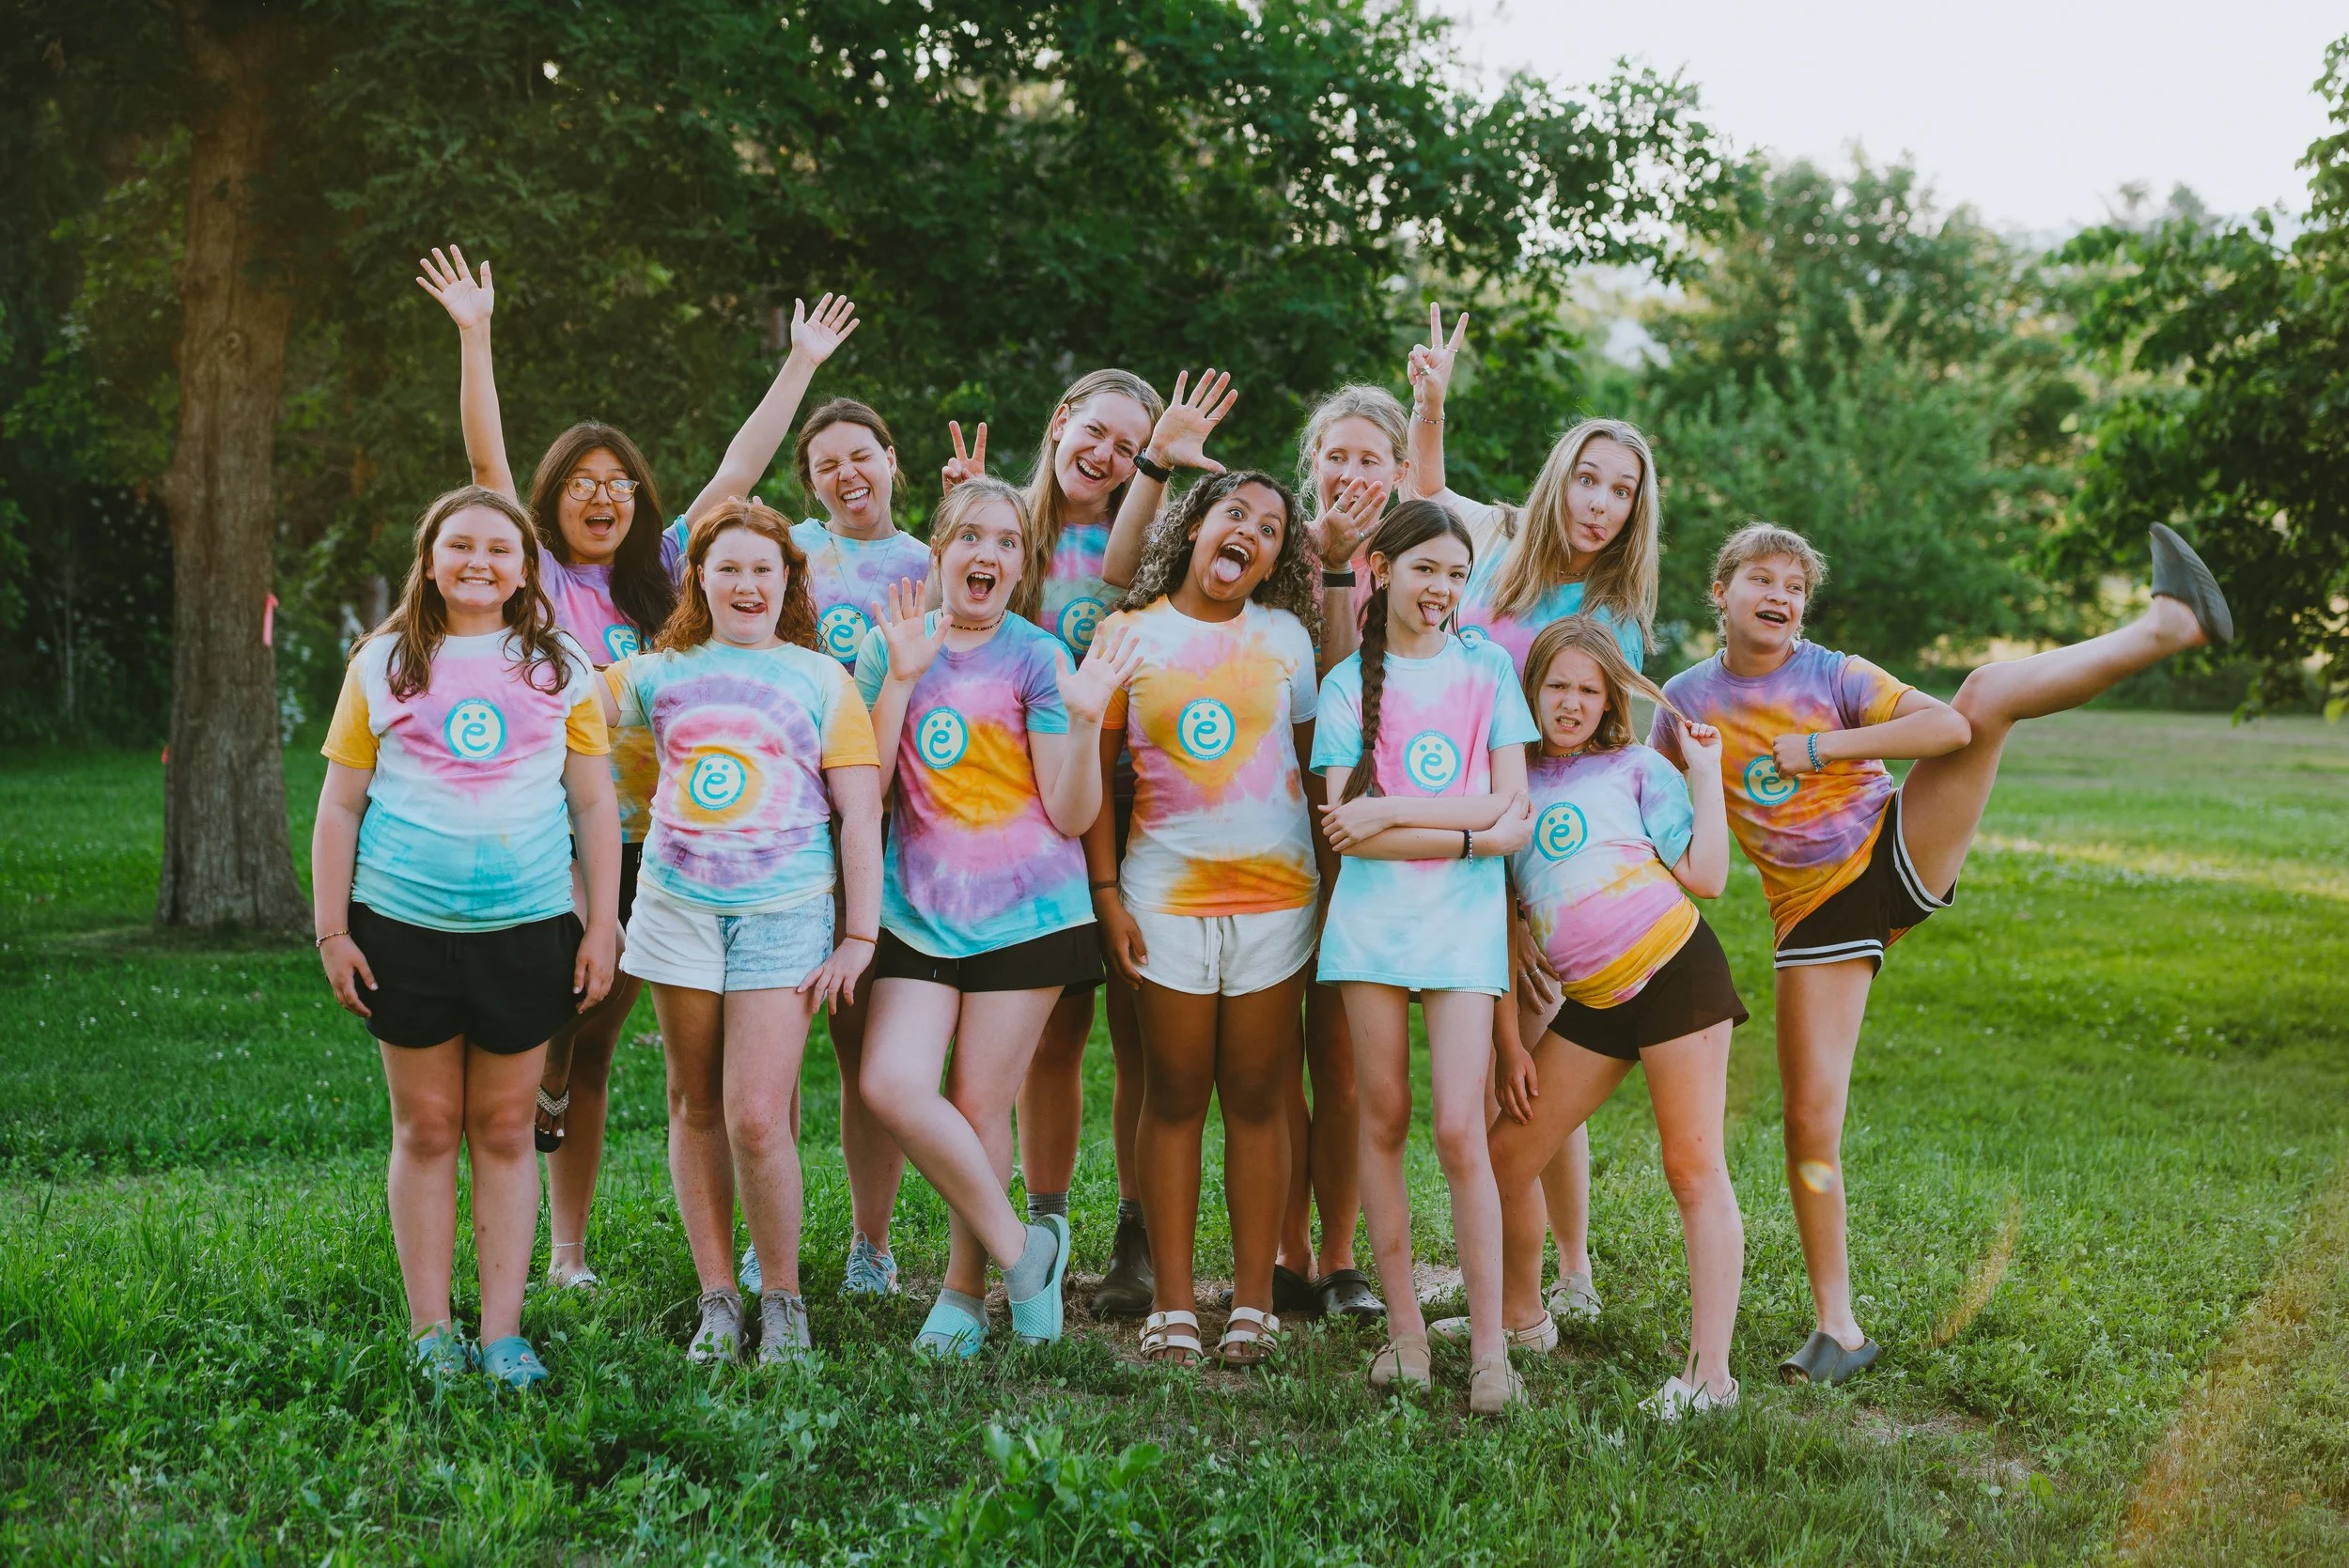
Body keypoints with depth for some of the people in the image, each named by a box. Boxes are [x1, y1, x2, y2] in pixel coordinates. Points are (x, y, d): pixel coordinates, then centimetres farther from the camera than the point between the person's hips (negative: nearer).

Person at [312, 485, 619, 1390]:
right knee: (427, 1127, 5)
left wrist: (602, 926, 3)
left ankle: (503, 1333, 10)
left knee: (505, 1129, 5)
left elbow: (594, 808, 9)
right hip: (405, 930, 0)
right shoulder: (383, 666, 5)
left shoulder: (563, 671, 6)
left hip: (528, 931, 0)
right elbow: (340, 807, 6)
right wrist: (331, 931, 0)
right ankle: (430, 1330, 13)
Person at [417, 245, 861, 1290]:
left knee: (596, 1044, 8)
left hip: (639, 840, 3)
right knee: (556, 1023, -17)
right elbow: (487, 463, -8)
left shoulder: (659, 577, 12)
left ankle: (570, 1252, 15)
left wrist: (802, 365, 12)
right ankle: (541, 1091, 19)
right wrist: (474, 337, -16)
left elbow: (737, 473, 12)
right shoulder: (536, 577, 3)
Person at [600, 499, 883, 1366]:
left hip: (783, 913, -3)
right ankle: (717, 1299, 16)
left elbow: (860, 815, 1)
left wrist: (860, 937, -4)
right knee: (695, 1109, 6)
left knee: (757, 1120, -10)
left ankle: (782, 1300, 7)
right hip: (679, 910, 3)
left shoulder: (822, 680, 4)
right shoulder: (660, 674, 10)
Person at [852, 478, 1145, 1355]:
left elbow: (1071, 816, -5)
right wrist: (900, 678, -11)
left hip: (1025, 910, -2)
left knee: (979, 1105, 0)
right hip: (919, 907, 3)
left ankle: (965, 1292, 19)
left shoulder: (1040, 658, -1)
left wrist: (1085, 720, -20)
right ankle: (1018, 1248, 5)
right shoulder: (890, 644, 7)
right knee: (891, 1085, -13)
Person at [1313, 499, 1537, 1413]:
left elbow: (1513, 814, 1)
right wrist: (1466, 832, -12)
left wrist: (1392, 809, -8)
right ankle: (1403, 1328, 12)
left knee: (1459, 1131, -7)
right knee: (1383, 1119, 3)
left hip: (1466, 923, -1)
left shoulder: (1489, 671, 9)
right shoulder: (1349, 683, 6)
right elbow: (1348, 827, -4)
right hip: (1372, 918, 1)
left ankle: (1489, 1346, -3)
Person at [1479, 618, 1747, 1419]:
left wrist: (1705, 771, -3)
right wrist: (1510, 1038, 8)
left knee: (1694, 1169, -6)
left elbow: (1706, 876, -4)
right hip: (1593, 1000, 5)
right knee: (1505, 1156, 6)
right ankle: (1520, 1317, 27)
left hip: (1673, 969, -5)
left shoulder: (1634, 768, 4)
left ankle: (1709, 1370, -4)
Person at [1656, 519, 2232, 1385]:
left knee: (1989, 689, -17)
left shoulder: (1834, 676, -2)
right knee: (1810, 1116, -5)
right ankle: (1837, 1327, 7)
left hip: (1898, 851, -1)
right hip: (1816, 914, 1)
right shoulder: (1687, 700, 4)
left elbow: (1947, 726, -15)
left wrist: (1821, 746, -19)